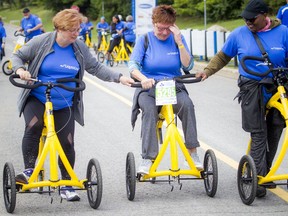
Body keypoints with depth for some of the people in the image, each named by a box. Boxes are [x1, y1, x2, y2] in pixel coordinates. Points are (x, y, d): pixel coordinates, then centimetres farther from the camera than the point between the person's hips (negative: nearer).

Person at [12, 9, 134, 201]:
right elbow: (18, 56, 2)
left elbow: (96, 68, 8)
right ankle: (29, 170, -22)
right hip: (37, 99, -2)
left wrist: (119, 78, -2)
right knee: (33, 126, -31)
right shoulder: (41, 42, -7)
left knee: (67, 143, -3)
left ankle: (67, 186, 11)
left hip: (65, 104, 3)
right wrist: (20, 69, -20)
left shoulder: (79, 48, 1)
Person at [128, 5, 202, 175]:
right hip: (148, 89, -1)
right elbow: (133, 65, -10)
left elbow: (188, 66, -4)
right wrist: (143, 78, -31)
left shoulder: (177, 38, 5)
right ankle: (148, 158, -36)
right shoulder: (145, 40, 1)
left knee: (187, 104, -31)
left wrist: (179, 43, -14)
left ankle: (192, 152, -27)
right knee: (149, 109, -34)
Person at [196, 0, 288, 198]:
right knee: (258, 133, -6)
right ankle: (259, 178, -4)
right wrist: (207, 71, 1)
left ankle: (265, 172, 23)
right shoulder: (239, 34, 1)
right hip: (252, 90, -2)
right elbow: (223, 57, 12)